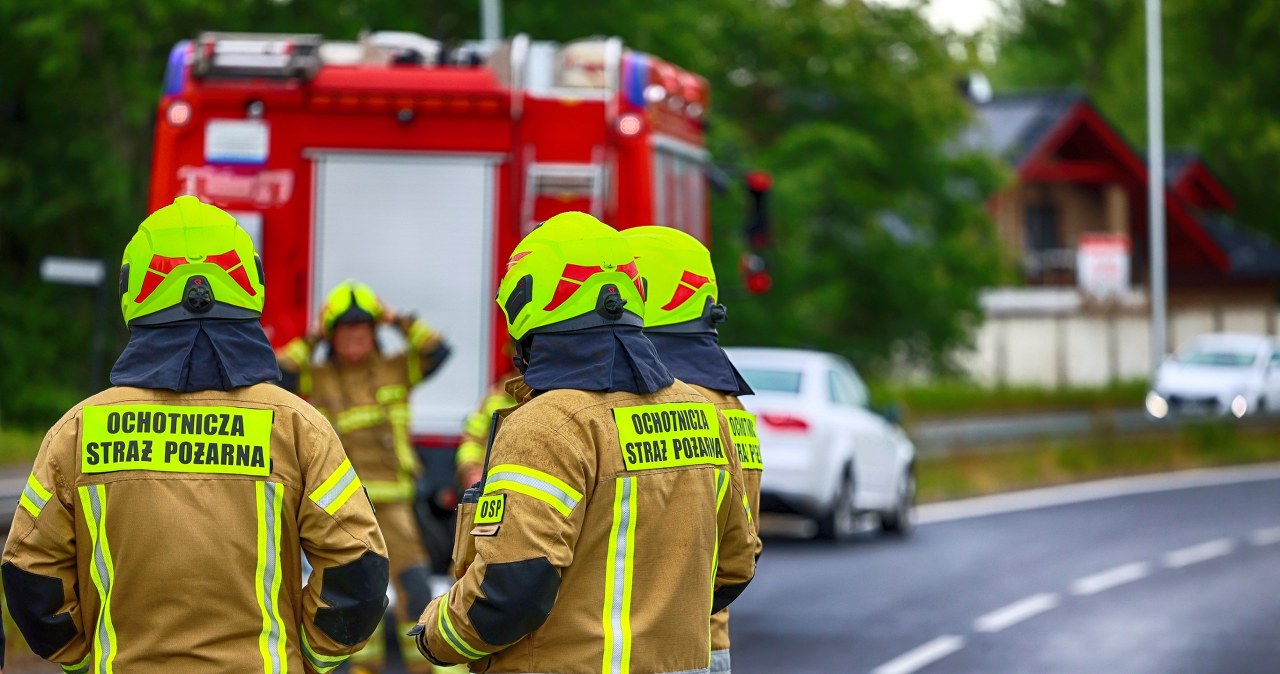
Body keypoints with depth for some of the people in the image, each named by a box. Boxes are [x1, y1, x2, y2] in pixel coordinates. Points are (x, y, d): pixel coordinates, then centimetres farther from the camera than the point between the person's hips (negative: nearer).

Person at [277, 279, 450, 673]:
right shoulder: (317, 378, 7)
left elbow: (438, 351, 0)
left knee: (413, 582, -9)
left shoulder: (396, 370, 7)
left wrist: (398, 321, 0)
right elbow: (276, 374, -5)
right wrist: (311, 340, 0)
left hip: (391, 502, 0)